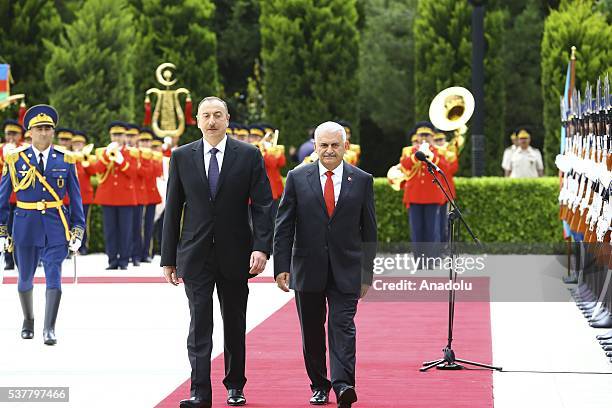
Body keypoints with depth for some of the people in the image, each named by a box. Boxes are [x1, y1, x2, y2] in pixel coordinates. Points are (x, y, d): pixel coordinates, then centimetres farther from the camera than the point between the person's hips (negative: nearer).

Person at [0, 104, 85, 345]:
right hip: (26, 225, 1)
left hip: (55, 226, -1)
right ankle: (28, 320, 35)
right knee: (25, 277, 12)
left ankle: (49, 329, -8)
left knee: (54, 275, -10)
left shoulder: (65, 160, 1)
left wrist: (77, 232, 2)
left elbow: (75, 198, 6)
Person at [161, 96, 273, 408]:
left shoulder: (249, 156, 1)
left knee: (235, 324, 11)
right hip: (195, 254, 0)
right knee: (199, 324, -6)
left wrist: (261, 248, -15)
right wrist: (169, 258, 3)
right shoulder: (181, 157, 4)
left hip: (235, 254, 0)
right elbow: (172, 210, 6)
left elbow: (262, 205, -3)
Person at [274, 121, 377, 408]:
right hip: (308, 270, 1)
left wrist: (367, 273, 4)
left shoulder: (362, 180, 3)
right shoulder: (297, 178, 3)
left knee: (343, 327, -11)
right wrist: (281, 266, -5)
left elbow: (369, 231, 6)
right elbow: (283, 226, 2)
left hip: (346, 271, -1)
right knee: (312, 331, 9)